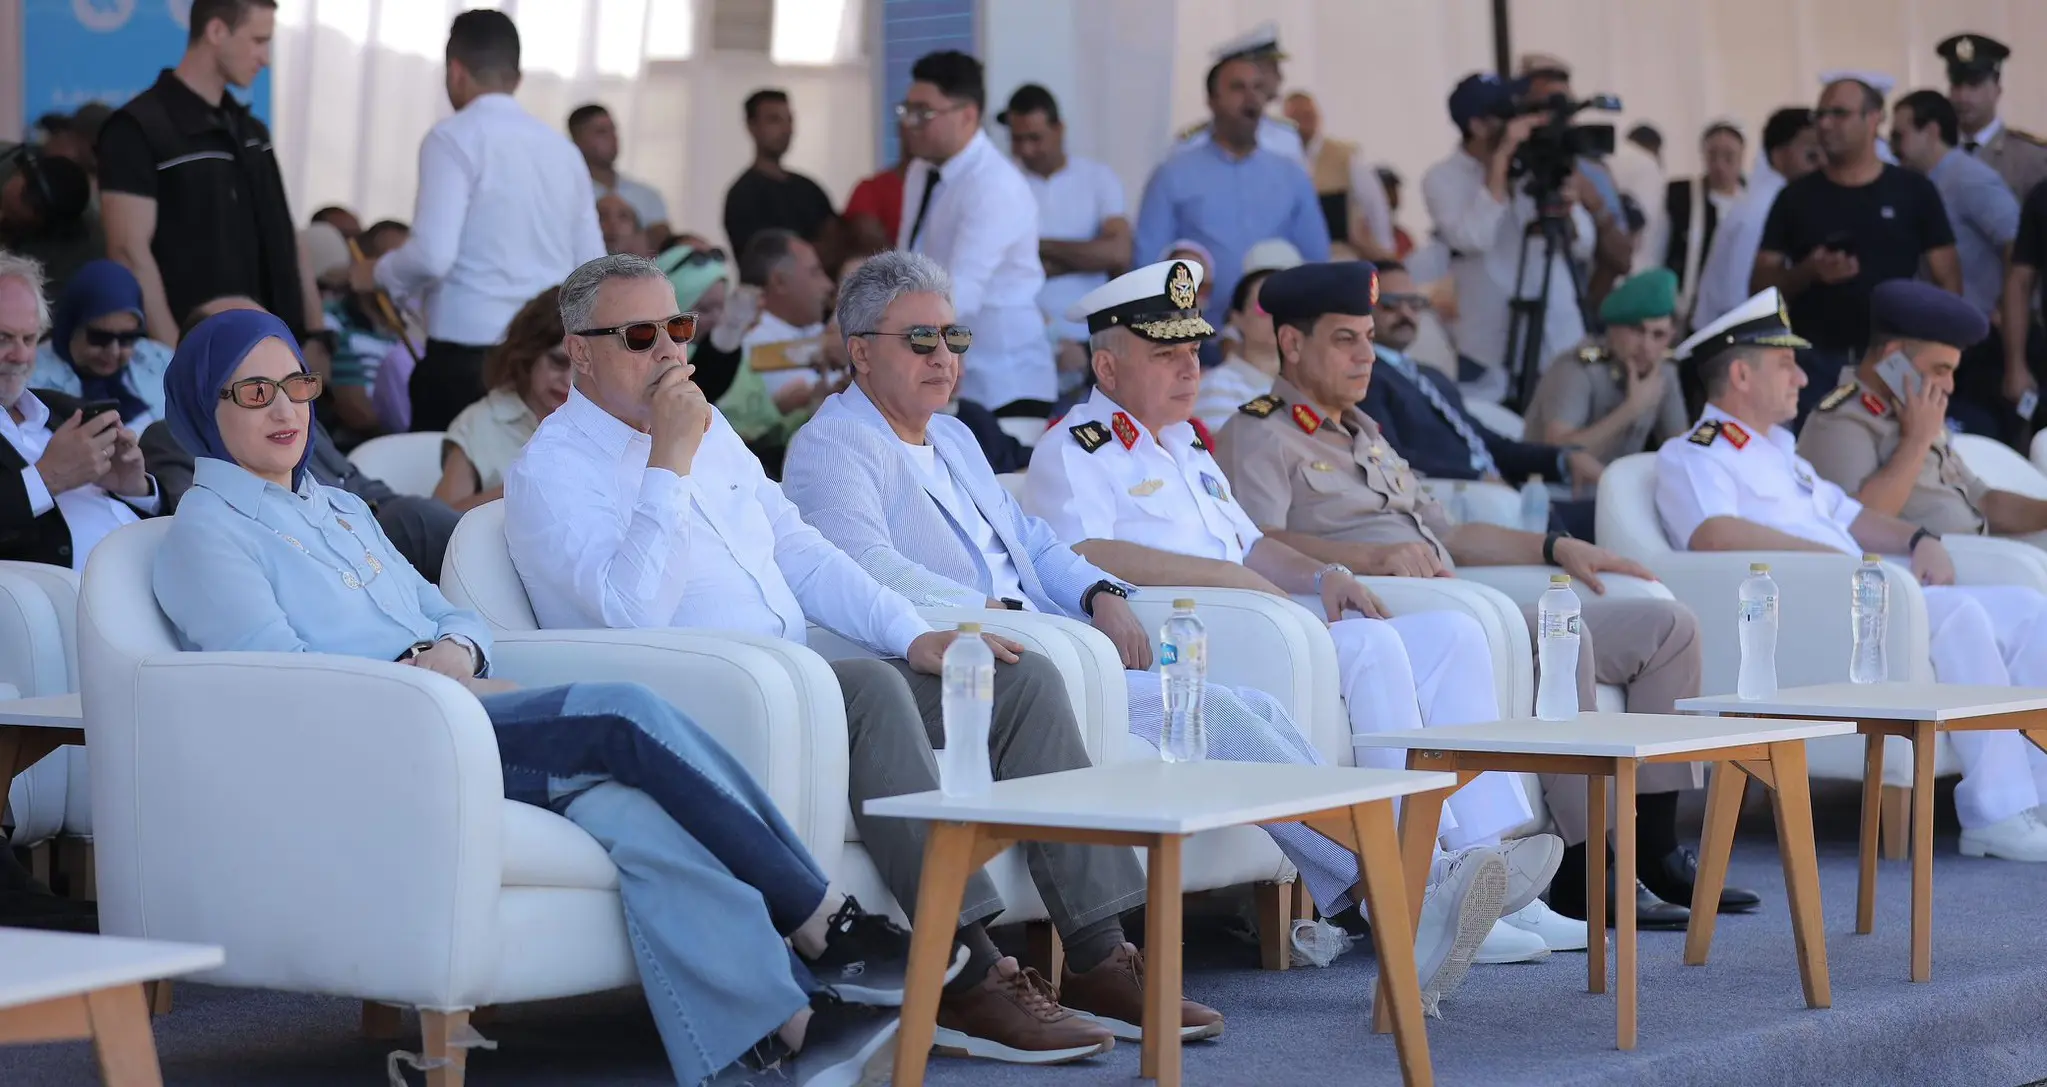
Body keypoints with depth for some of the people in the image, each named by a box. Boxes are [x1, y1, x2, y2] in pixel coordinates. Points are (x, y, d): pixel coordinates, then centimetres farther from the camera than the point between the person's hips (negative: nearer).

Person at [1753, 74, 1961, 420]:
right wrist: (1807, 272, -14)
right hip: (1815, 363, 1)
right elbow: (1759, 286, 6)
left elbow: (1948, 283, 4)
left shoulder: (1914, 192, 3)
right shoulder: (1796, 197, 6)